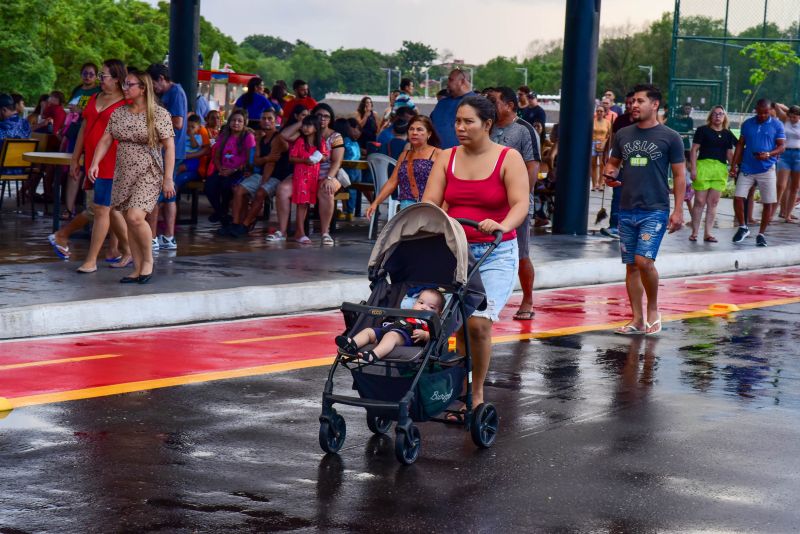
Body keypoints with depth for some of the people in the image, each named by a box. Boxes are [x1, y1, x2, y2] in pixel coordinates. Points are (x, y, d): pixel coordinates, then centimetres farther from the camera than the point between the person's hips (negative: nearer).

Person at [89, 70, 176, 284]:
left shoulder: (159, 114, -6)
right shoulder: (119, 113, 10)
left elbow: (169, 147, -8)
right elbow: (105, 140, 9)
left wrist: (168, 178, -13)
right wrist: (95, 163, -8)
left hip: (148, 174, -6)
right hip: (123, 174, 6)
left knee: (135, 217, -22)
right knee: (129, 221, 5)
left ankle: (148, 260, 0)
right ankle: (138, 269, 13)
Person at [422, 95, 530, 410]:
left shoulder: (509, 159, -2)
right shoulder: (446, 158, 8)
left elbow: (520, 204, -14)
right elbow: (430, 202, 0)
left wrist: (502, 226, -34)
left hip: (496, 253, -3)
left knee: (478, 323, -14)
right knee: (459, 325, 0)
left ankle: (477, 393, 4)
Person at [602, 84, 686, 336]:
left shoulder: (669, 137, -2)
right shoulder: (623, 135, 10)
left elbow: (679, 174, 0)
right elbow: (613, 162, 21)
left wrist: (678, 210, -7)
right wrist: (609, 173, -4)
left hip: (655, 211, -5)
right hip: (627, 210, 5)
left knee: (644, 260, -17)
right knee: (631, 266, 6)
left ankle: (653, 310, 5)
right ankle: (637, 320, 13)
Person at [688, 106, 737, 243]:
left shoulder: (728, 134, 16)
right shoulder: (703, 130, 4)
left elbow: (730, 154, 18)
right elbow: (694, 150, 1)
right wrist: (693, 168, -8)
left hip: (721, 170, 4)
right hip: (703, 166, -4)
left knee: (713, 202, 4)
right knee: (700, 201, -3)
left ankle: (708, 233, 8)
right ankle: (694, 232, 2)